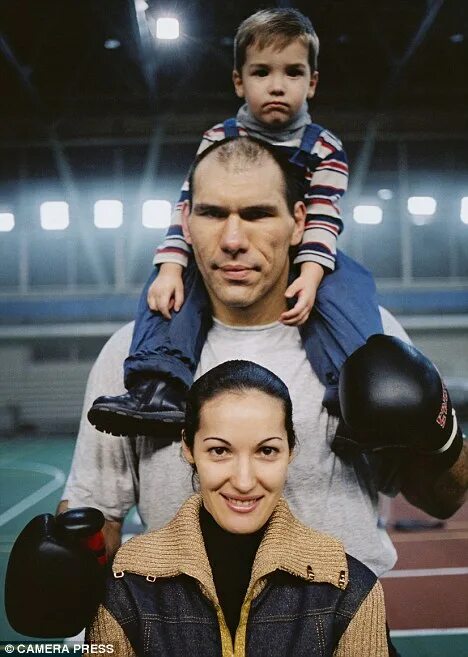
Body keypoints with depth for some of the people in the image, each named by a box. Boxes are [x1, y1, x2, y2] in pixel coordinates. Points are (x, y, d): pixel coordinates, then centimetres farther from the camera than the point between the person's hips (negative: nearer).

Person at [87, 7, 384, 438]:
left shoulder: (324, 148, -1)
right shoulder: (218, 141, 2)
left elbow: (323, 219, -11)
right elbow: (189, 206, -6)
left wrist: (309, 276, -30)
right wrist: (171, 268, -22)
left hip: (299, 256, -1)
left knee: (348, 284, -31)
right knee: (166, 283, -25)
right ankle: (159, 387, -37)